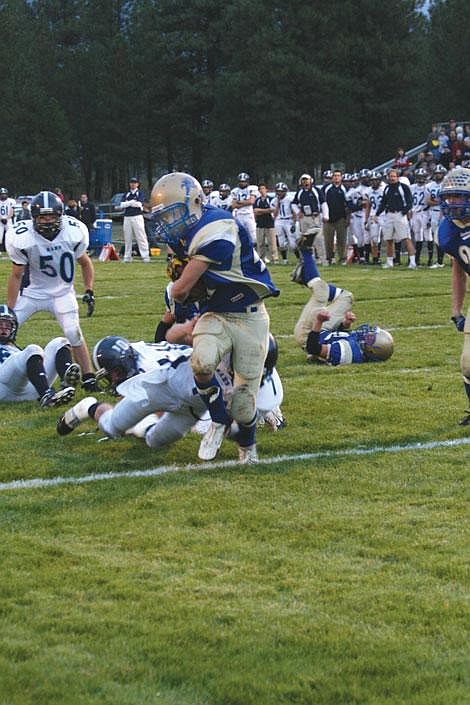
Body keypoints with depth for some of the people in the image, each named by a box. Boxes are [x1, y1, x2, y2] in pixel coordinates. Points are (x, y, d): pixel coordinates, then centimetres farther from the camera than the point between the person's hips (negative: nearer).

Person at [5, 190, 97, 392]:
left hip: (62, 293, 0)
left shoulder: (74, 232, -18)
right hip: (32, 291, 0)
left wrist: (89, 291, -4)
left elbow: (84, 262, 3)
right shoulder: (21, 238, -23)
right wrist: (9, 311, -10)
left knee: (73, 333, -15)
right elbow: (16, 275, -11)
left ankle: (88, 379, -1)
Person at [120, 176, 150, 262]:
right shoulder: (127, 194, 16)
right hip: (127, 217, 4)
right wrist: (132, 202, -9)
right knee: (127, 238, 6)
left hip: (137, 217, -4)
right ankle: (127, 256, 11)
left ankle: (145, 256, -12)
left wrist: (128, 203, -4)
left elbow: (139, 204, -12)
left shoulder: (140, 193, 5)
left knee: (141, 237, -9)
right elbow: (122, 205, 1)